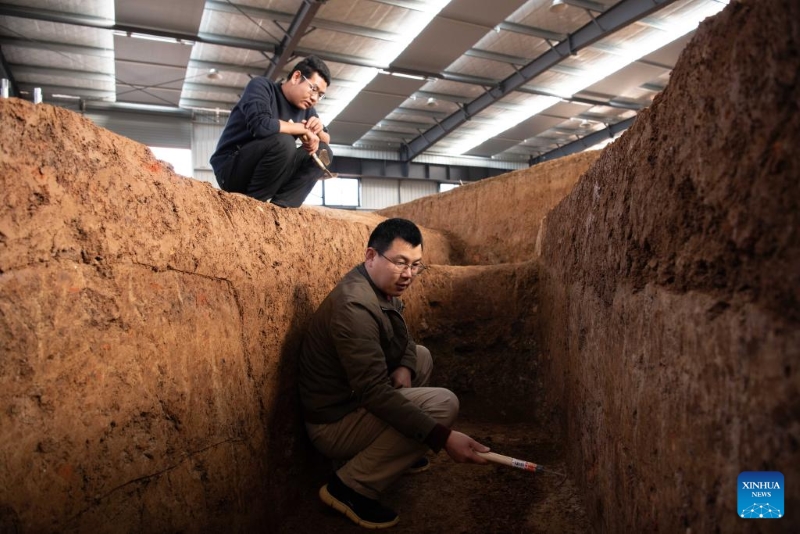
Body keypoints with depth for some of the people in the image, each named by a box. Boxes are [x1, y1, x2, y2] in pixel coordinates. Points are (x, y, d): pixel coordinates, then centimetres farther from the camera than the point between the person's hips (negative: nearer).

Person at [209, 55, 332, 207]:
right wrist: (303, 129, -18)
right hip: (231, 169, -7)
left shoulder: (305, 107, 8)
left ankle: (281, 206, -18)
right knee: (283, 141, -32)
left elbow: (326, 140, 15)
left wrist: (318, 130, -9)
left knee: (322, 151, -4)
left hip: (266, 174, 7)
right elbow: (260, 125, -30)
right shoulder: (261, 86, -11)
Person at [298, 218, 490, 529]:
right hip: (334, 422, -9)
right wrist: (442, 437, -37)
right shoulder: (355, 306, -29)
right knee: (444, 403, -19)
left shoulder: (382, 287, 2)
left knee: (422, 356, 14)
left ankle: (396, 447, 20)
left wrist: (405, 367, -9)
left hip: (354, 397, 9)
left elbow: (403, 340, 15)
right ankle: (350, 486, -11)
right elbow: (374, 393, -34)